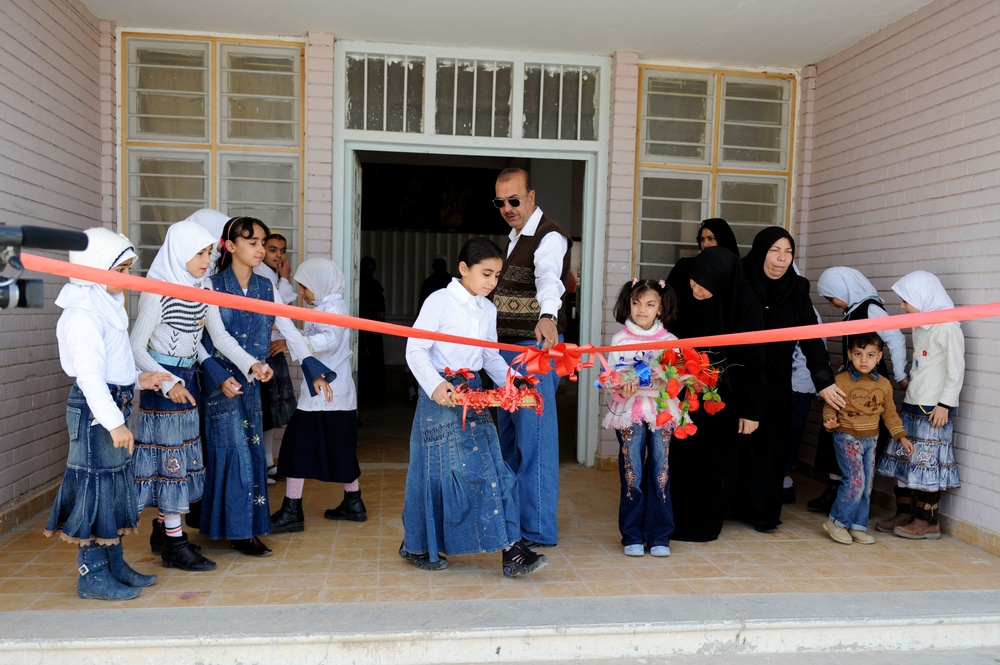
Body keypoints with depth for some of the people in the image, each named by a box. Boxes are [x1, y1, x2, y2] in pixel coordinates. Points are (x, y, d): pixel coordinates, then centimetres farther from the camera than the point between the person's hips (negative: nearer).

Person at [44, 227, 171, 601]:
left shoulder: (109, 304, 13)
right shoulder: (83, 313, -17)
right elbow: (88, 373, -23)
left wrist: (139, 379, 9)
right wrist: (114, 422, -26)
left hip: (115, 402, 10)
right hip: (94, 408, -10)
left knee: (116, 484, 14)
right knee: (95, 485, -2)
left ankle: (115, 565, 26)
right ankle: (92, 575, 9)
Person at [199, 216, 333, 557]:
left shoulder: (265, 287, 5)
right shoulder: (213, 286, -8)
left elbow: (290, 331, 2)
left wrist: (315, 372, -7)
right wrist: (219, 377, -19)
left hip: (251, 382, 5)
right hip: (221, 381, -5)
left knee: (251, 450, 9)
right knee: (236, 451, -3)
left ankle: (246, 526, 22)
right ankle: (240, 532, 9)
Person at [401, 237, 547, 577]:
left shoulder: (488, 310, 11)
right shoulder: (440, 301, -9)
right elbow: (415, 349, -13)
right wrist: (435, 385, -27)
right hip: (442, 396, -6)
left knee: (493, 468, 1)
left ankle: (510, 547, 6)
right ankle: (417, 546, 17)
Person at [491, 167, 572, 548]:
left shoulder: (549, 237, -13)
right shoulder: (515, 237, 17)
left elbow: (548, 278, -35)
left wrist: (547, 316, -54)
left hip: (536, 346, -10)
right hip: (509, 347, 10)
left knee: (534, 437, -9)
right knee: (510, 435, 17)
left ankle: (540, 529, 0)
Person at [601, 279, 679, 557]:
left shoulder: (670, 340, 6)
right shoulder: (620, 339, 3)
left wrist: (667, 381, -18)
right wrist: (622, 390, -20)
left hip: (661, 412, 1)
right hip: (629, 412, -1)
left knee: (660, 473, 2)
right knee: (632, 474, 1)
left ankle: (659, 536, 12)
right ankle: (633, 536, 12)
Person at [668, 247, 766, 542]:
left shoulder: (745, 308, -17)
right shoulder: (685, 298, -6)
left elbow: (753, 362, -13)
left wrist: (751, 410, -12)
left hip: (724, 400, -3)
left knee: (714, 464, 7)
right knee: (681, 459, 7)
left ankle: (705, 525, 24)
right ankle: (677, 519, 24)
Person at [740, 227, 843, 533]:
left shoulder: (797, 288, -2)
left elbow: (810, 335, -3)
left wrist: (824, 381, -9)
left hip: (776, 383, 3)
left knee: (771, 444, 5)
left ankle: (764, 511, 18)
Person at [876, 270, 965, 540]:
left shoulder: (947, 326, -12)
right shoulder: (920, 326, 13)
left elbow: (956, 369, -14)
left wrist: (945, 404, -15)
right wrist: (908, 386, 15)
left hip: (933, 409, -8)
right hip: (912, 405, 8)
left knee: (926, 463, -3)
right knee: (904, 459, 10)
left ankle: (928, 521, 7)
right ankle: (904, 514, 19)